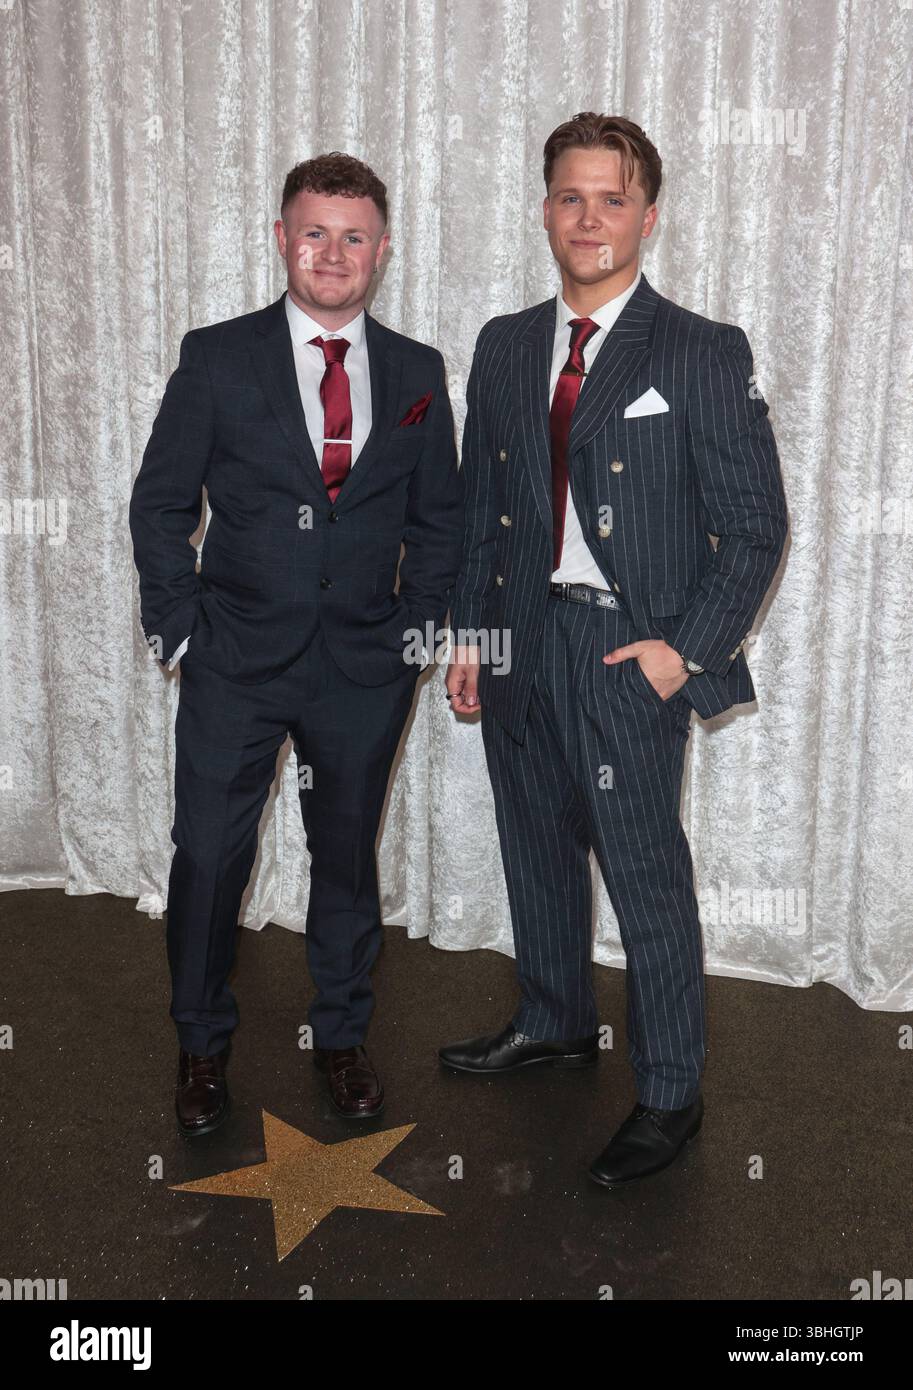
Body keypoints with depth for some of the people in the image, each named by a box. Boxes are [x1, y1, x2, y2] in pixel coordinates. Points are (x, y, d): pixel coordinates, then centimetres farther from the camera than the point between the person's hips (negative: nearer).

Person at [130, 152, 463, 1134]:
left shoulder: (417, 373, 5)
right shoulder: (217, 358, -1)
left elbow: (438, 516, 11)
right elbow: (161, 503, 1)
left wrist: (417, 629, 3)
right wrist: (178, 629, -5)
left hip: (366, 665, 2)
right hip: (237, 661, -1)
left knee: (348, 853, 13)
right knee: (208, 857, 3)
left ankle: (341, 1036, 33)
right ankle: (202, 1045, 26)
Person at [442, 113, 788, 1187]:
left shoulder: (703, 355, -6)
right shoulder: (504, 347, 9)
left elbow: (754, 525, -7)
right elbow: (479, 504, 13)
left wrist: (686, 649, -13)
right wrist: (469, 634, 9)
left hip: (631, 653, -5)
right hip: (522, 644, 6)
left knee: (647, 878, 2)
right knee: (537, 849, 18)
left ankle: (669, 1096, 20)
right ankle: (553, 1025, 41)